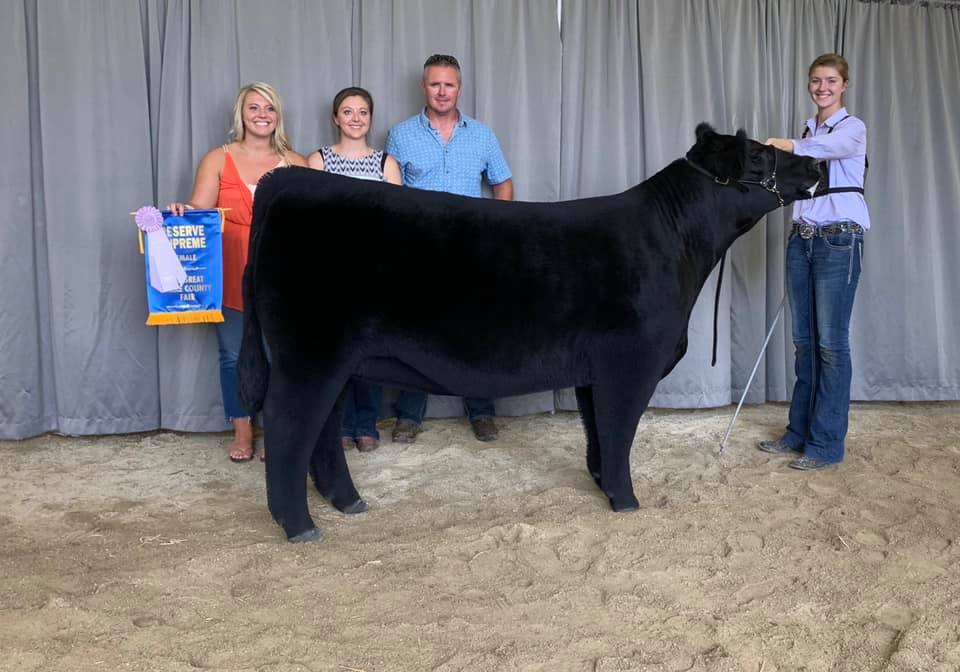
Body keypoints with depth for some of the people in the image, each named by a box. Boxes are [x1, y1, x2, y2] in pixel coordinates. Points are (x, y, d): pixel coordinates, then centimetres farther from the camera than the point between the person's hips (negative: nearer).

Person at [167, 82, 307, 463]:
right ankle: (242, 432, 21)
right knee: (234, 355, 6)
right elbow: (198, 210, 0)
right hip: (231, 275, 0)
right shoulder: (218, 159, 6)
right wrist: (182, 212, -22)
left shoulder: (295, 163, 8)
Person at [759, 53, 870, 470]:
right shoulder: (809, 130, 17)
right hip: (802, 237, 6)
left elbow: (831, 146, -28)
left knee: (831, 342, -4)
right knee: (804, 340, 9)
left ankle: (827, 444, 3)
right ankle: (799, 432, 18)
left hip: (839, 240, -6)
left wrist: (788, 146, -38)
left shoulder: (853, 127, -4)